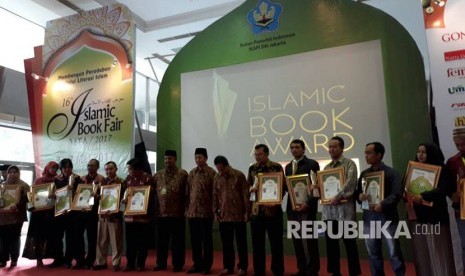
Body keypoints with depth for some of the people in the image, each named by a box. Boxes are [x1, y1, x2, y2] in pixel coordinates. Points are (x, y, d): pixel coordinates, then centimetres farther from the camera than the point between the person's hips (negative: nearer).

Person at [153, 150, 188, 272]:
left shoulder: (183, 174, -2)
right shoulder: (157, 175, 10)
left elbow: (187, 192, -1)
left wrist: (185, 209, -4)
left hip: (177, 213, -3)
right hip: (161, 213, 4)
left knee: (177, 240, 5)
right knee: (161, 240, 12)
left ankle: (177, 264, 17)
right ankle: (161, 263, 25)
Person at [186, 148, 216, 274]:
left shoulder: (212, 173, -5)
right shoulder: (191, 173, 10)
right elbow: (188, 192, 13)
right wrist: (187, 209, 9)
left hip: (206, 212, -5)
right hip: (192, 212, 5)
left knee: (206, 239, 5)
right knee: (194, 240, 10)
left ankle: (206, 266, 16)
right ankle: (197, 264, 23)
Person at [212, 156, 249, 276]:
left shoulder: (239, 175, -7)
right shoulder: (217, 178, 5)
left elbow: (245, 194, -7)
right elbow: (215, 196, 11)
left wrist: (246, 211, -9)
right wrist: (215, 212, 7)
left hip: (238, 215, -4)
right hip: (224, 215, 4)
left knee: (241, 242, 6)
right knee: (226, 243, 10)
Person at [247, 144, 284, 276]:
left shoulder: (277, 167, -5)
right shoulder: (252, 168, 7)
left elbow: (283, 186, -4)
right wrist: (251, 189, -9)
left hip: (273, 209, -3)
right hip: (256, 209, 4)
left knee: (276, 241, 6)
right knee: (257, 242, 10)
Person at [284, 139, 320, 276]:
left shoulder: (312, 164, -4)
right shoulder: (288, 166, 15)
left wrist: (308, 203, -18)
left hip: (306, 207, -6)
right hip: (292, 207, 6)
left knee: (308, 239, -2)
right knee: (296, 240, 10)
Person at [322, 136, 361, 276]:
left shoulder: (349, 164, -1)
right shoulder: (326, 167, 17)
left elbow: (350, 183, -15)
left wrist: (338, 197, -22)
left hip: (344, 207, -5)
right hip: (328, 208, 6)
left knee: (349, 242, 1)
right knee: (331, 241, 10)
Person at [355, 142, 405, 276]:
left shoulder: (391, 173, -3)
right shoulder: (364, 174, 13)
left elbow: (396, 194, -13)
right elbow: (357, 192, 16)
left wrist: (382, 205, -26)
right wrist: (359, 196, -7)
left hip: (387, 217, -5)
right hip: (368, 217, 5)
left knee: (394, 252, 2)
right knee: (373, 254, 12)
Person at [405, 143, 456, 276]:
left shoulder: (440, 169, -2)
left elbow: (443, 189, -17)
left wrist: (422, 196, -29)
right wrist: (407, 194, -12)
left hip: (435, 216, -4)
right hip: (417, 216, 4)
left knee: (438, 253, 0)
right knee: (421, 254, 7)